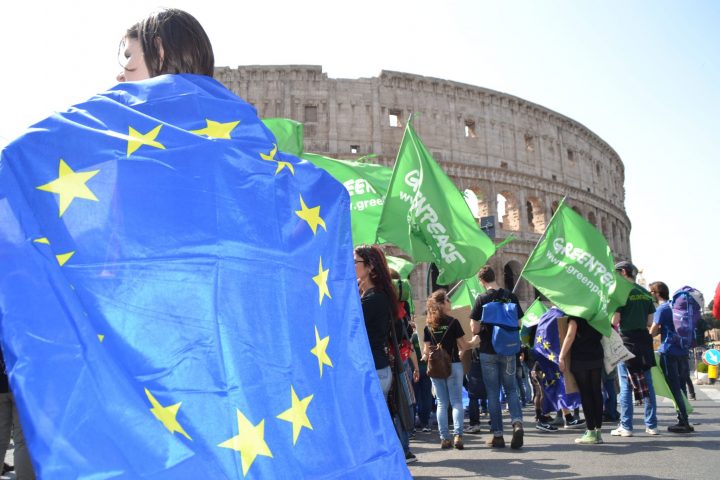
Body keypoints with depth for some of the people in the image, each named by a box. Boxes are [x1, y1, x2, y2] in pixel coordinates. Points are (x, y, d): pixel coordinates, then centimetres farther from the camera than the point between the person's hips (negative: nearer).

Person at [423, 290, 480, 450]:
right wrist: (474, 342, 14)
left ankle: (444, 438, 7)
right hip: (453, 365, -3)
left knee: (441, 403, 8)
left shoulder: (428, 326, 4)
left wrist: (425, 355, 23)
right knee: (457, 402, 3)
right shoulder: (453, 322, -6)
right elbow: (463, 346, -3)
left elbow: (427, 350, 2)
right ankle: (457, 435, -8)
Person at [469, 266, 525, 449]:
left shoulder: (481, 299, -9)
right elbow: (519, 324, 5)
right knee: (511, 390, 13)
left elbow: (475, 329, -11)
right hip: (508, 350, 2)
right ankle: (517, 423, -9)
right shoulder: (510, 296, -1)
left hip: (488, 351, -2)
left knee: (493, 393, 5)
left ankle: (497, 435, 8)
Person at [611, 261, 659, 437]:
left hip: (626, 341, -6)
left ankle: (626, 426, 1)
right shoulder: (645, 293, 10)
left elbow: (615, 320, -12)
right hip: (644, 340, 6)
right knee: (647, 384, 9)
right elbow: (650, 322, 11)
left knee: (626, 385, -1)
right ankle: (651, 425, 13)